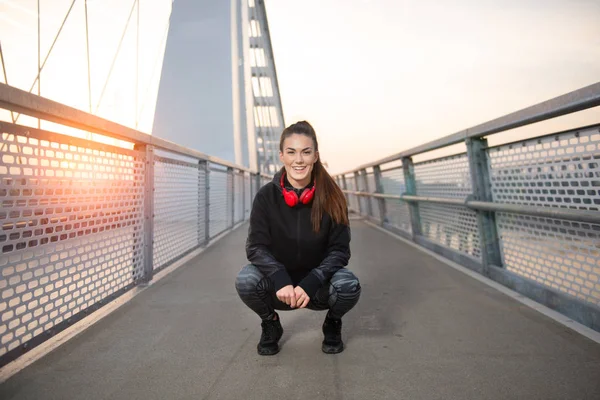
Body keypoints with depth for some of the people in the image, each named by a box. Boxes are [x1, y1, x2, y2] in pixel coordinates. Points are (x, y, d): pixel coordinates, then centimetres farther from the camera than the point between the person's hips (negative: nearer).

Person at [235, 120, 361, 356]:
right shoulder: (266, 196, -13)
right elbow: (256, 247, -15)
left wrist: (310, 284, -27)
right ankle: (270, 324, 6)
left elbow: (340, 250, -13)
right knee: (246, 280, -29)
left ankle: (332, 324, 8)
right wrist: (281, 281, -32)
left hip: (319, 284, 0)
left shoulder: (331, 197, -14)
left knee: (349, 285, -30)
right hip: (280, 283, 1)